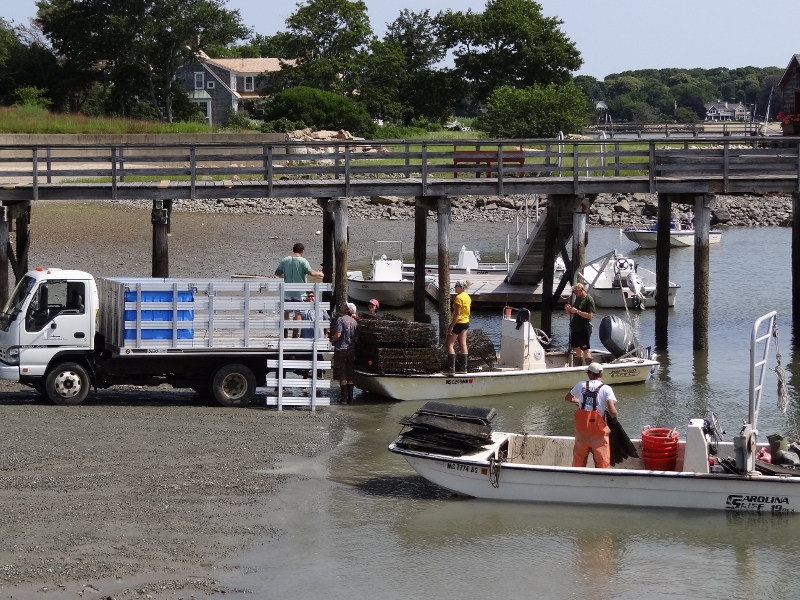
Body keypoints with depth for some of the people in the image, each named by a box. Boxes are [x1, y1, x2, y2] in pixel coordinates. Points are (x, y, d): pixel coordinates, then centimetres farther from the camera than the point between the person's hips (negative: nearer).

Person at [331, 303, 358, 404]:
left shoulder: (341, 319, -11)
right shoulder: (354, 321, 7)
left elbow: (337, 335, -18)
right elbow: (356, 338, 9)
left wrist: (332, 341, 1)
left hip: (341, 350, -6)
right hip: (351, 350, 6)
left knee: (342, 377, -2)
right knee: (350, 377, 10)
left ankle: (344, 399, -3)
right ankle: (350, 399, 11)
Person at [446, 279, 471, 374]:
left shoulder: (459, 297, -20)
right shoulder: (468, 297, 9)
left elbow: (457, 313, -23)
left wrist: (451, 326, -22)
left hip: (458, 323, -9)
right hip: (466, 322, 9)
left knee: (450, 345, -3)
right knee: (463, 345, 11)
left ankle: (451, 368, -8)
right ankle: (463, 367, 13)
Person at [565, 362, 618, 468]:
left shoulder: (581, 385, 2)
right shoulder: (606, 389, -7)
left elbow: (568, 398, 20)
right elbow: (613, 412, -18)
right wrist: (614, 416, 5)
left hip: (581, 427, 4)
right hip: (598, 428, -3)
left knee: (579, 457, 17)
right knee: (602, 460, 5)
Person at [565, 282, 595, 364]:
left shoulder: (589, 300, -9)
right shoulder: (577, 299, 14)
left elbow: (590, 315, -18)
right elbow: (571, 314, 20)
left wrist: (577, 311, -21)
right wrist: (568, 309, -2)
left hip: (584, 329, -8)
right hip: (574, 328, 8)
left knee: (585, 349, -8)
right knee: (577, 348, 11)